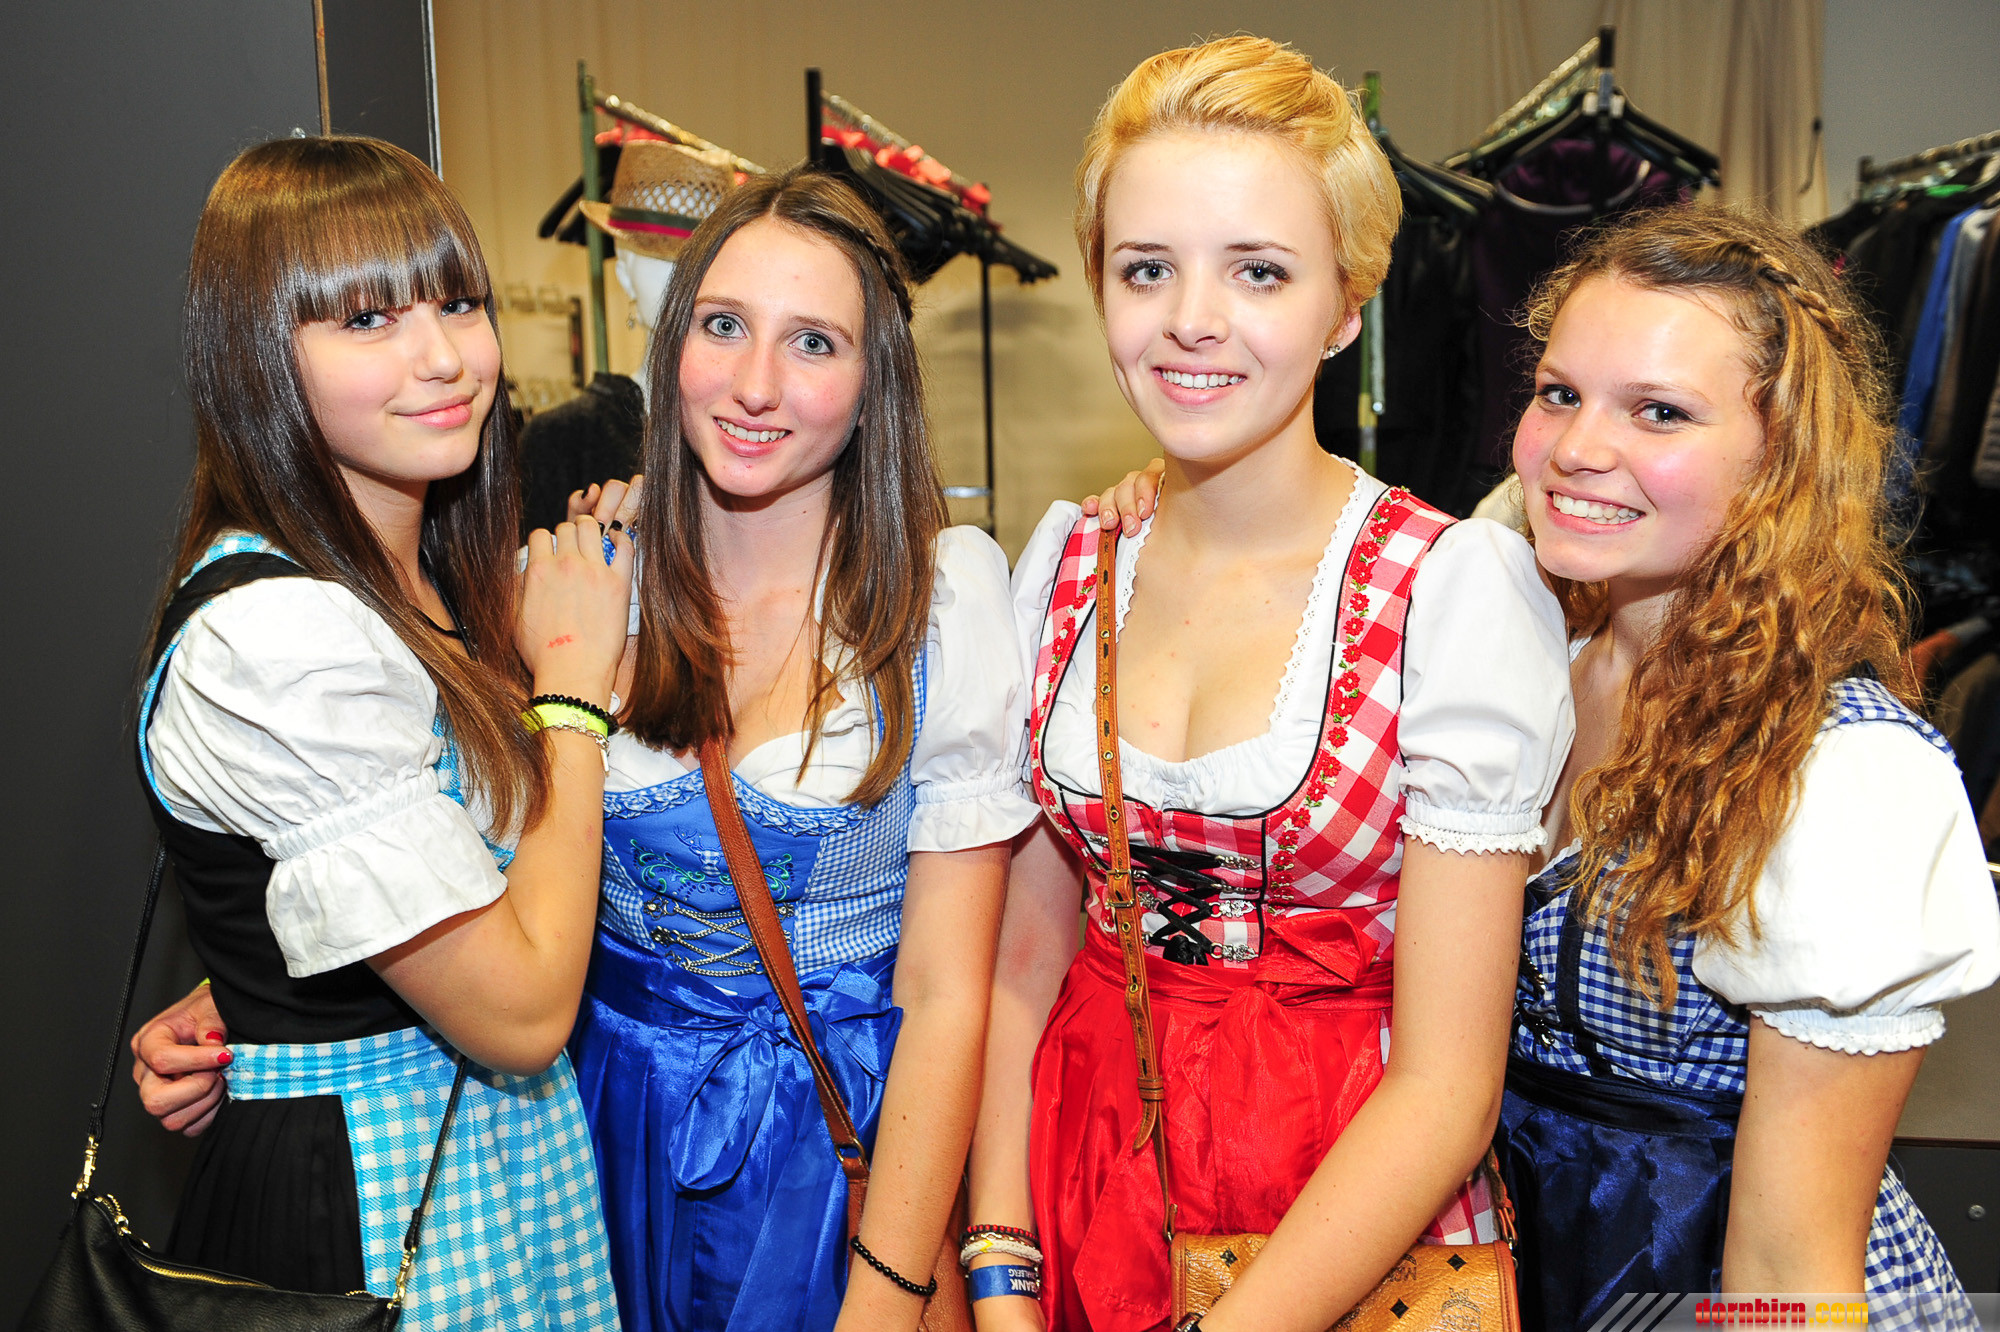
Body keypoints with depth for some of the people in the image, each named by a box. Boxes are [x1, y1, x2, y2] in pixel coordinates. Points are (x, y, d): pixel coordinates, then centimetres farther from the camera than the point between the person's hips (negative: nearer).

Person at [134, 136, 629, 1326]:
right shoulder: (285, 637, -25)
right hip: (375, 1217, -9)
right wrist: (571, 682, -14)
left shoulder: (411, 582, 4)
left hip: (500, 1143, 9)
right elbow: (519, 1013, -22)